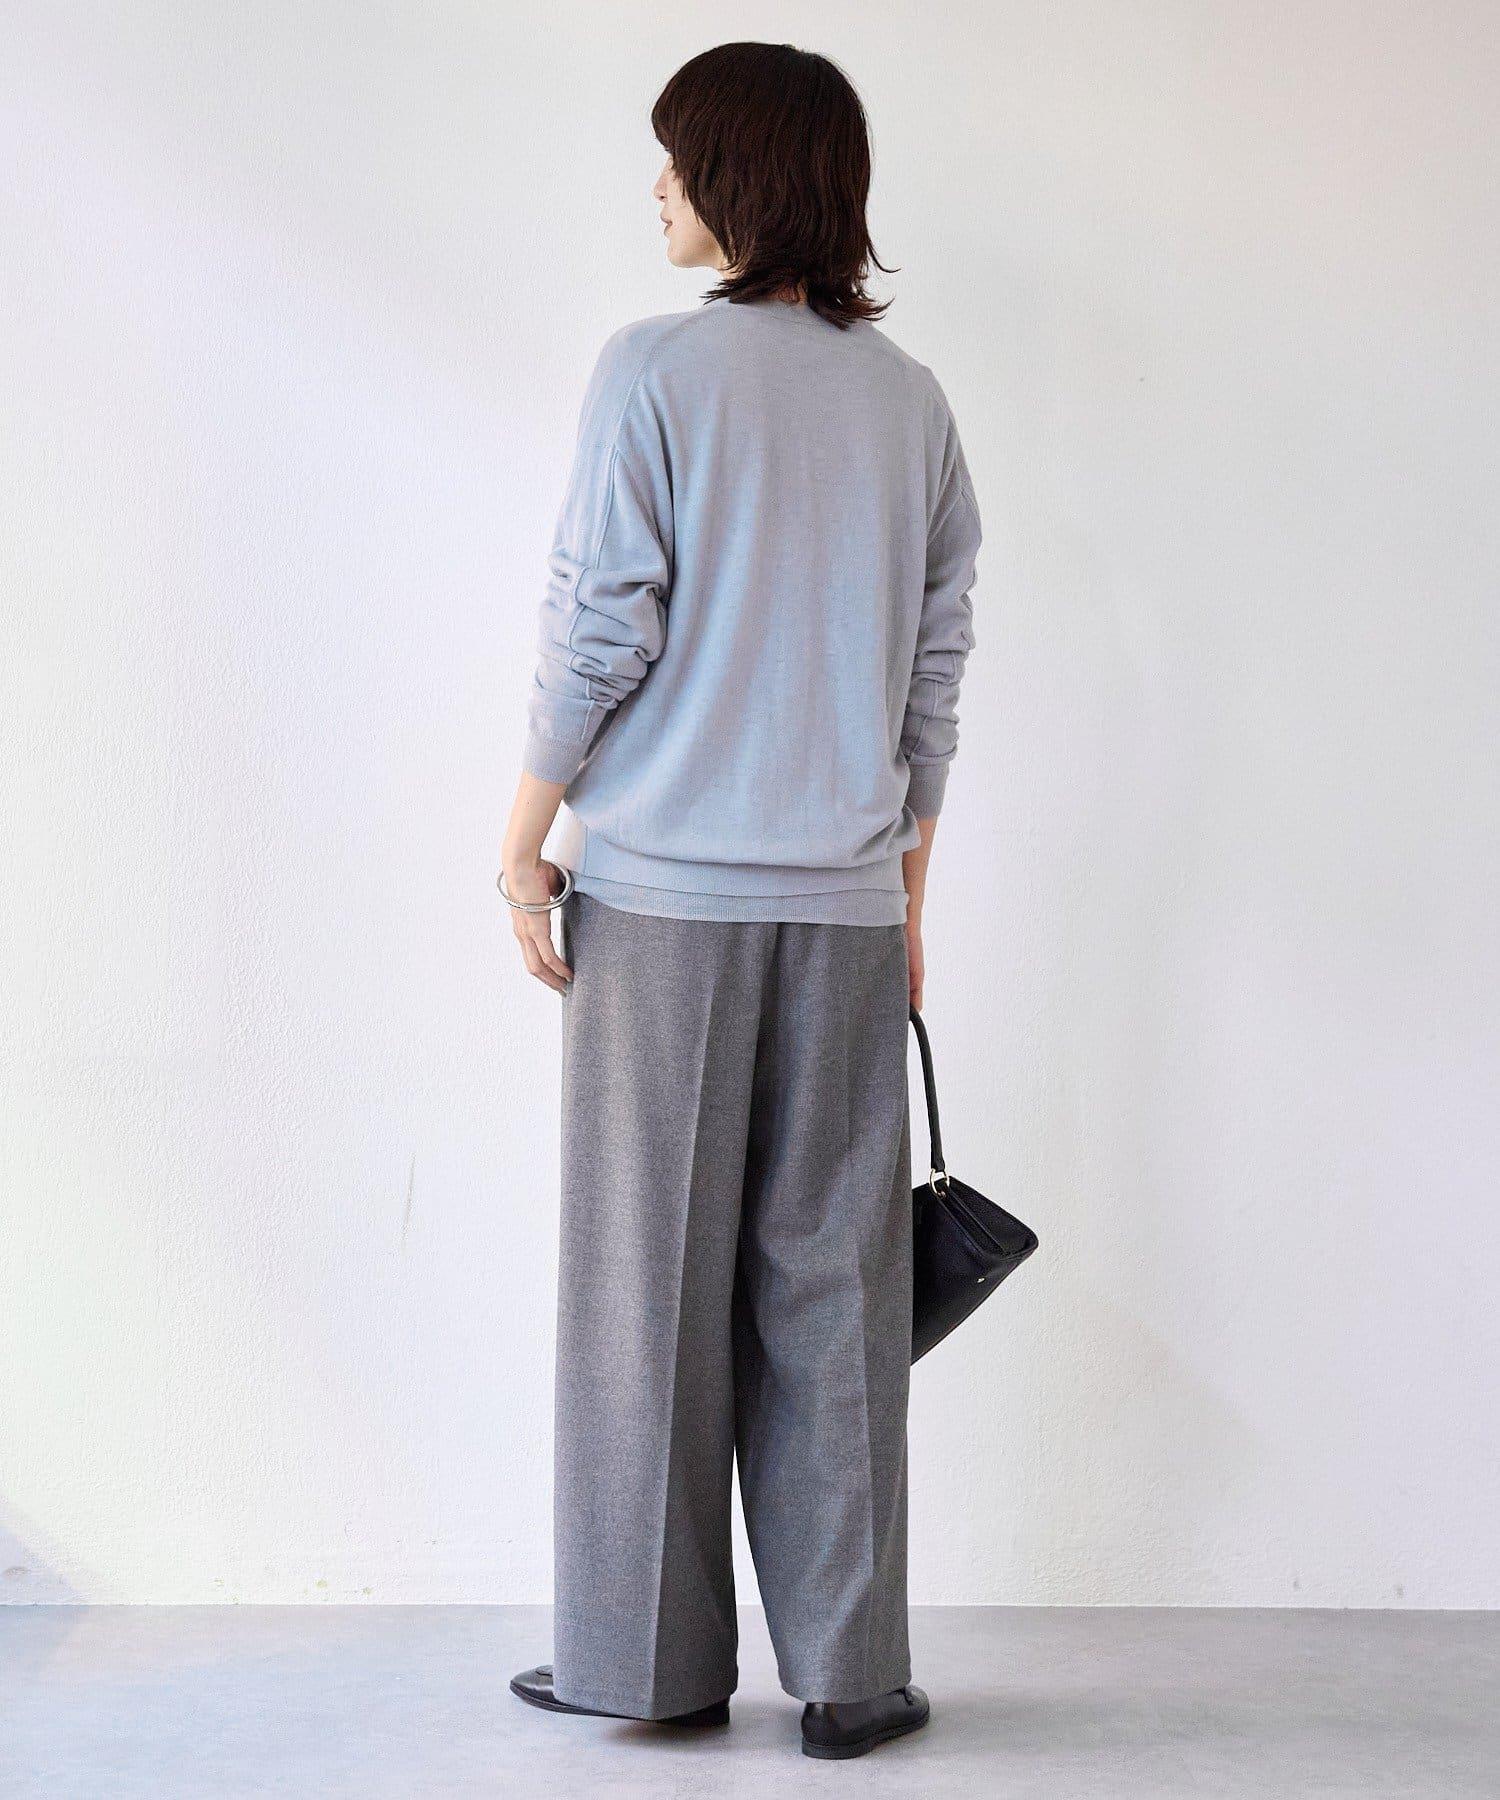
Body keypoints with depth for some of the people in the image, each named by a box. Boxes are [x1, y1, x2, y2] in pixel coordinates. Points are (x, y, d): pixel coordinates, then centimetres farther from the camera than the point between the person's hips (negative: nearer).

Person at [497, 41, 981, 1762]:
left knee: (651, 1275, 5)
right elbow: (937, 670, 10)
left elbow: (598, 632, -9)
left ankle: (650, 1655, 14)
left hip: (665, 892, -3)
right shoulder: (912, 401, 8)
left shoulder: (654, 369, -6)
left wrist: (525, 843, 0)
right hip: (847, 905, 4)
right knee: (830, 1280, 7)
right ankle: (847, 1670, 12)